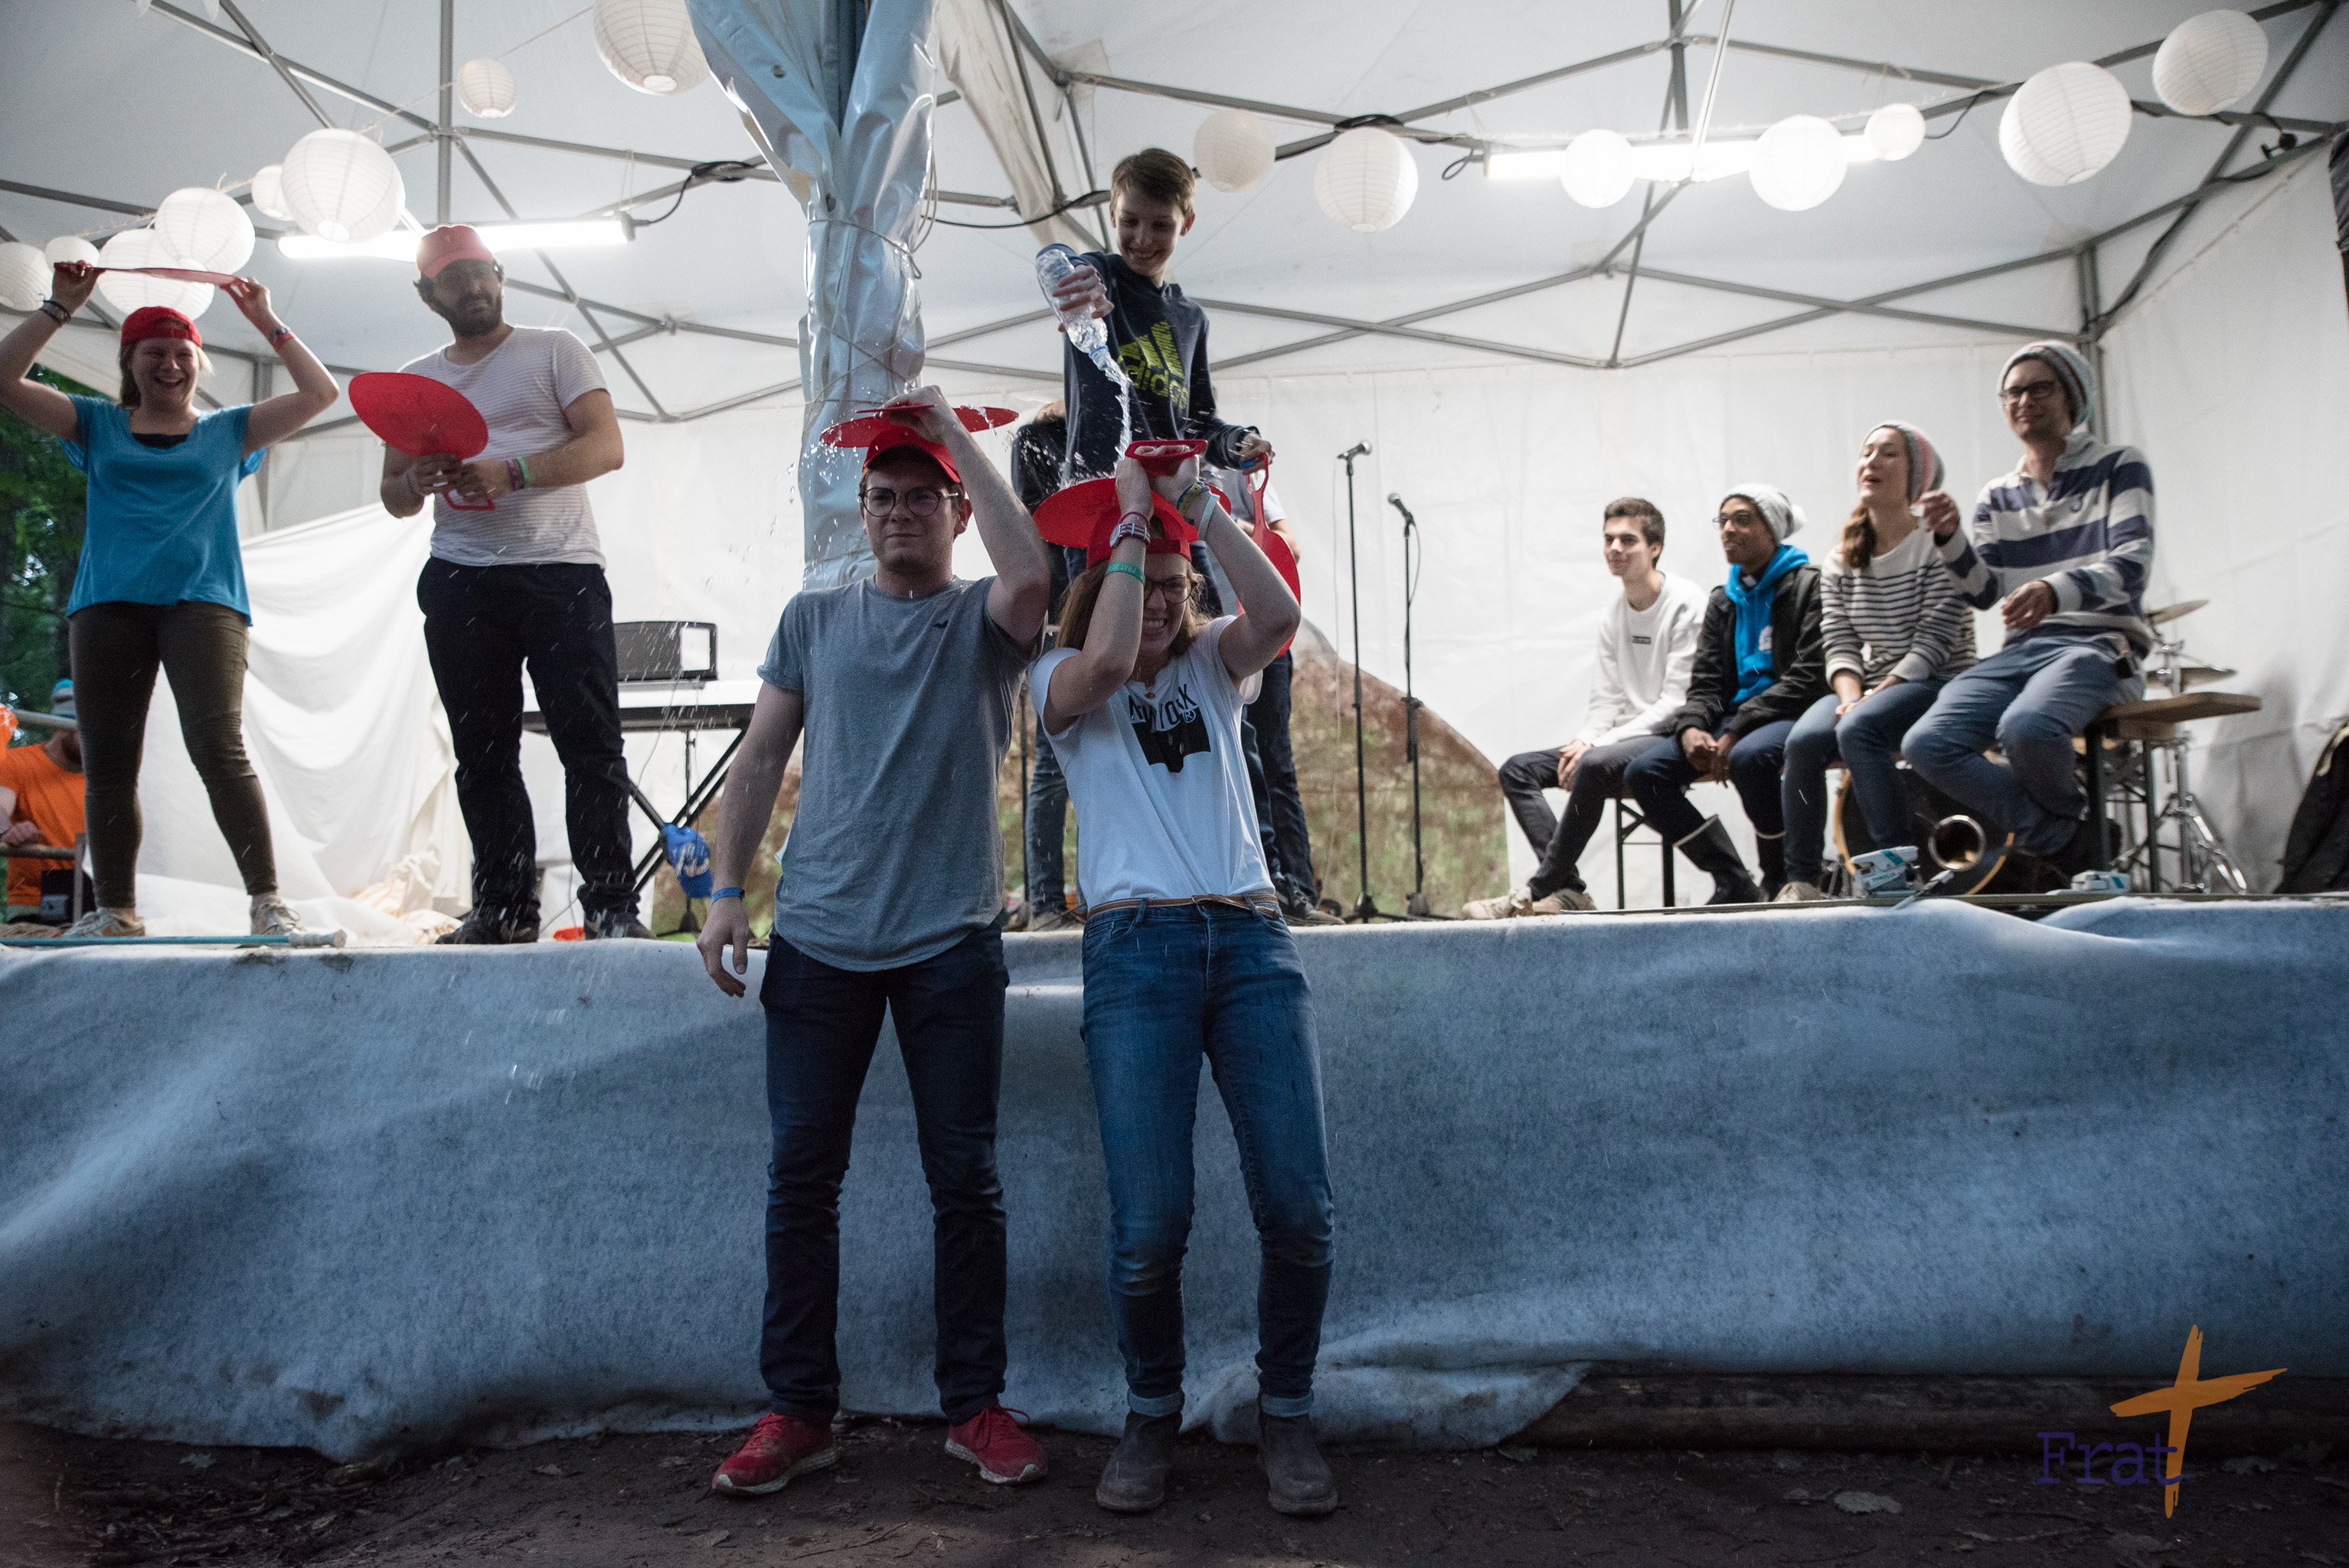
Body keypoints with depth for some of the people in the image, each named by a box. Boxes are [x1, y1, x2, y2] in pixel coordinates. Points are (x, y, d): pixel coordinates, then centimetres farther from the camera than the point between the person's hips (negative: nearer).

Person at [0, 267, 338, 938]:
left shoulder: (228, 431, 17)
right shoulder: (98, 426, 19)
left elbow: (320, 392, 11)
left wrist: (267, 322, 11)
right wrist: (60, 306, 8)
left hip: (203, 600, -3)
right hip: (107, 605, 3)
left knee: (218, 748, -19)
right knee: (107, 763, 1)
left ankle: (268, 901, -18)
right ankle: (116, 910, 9)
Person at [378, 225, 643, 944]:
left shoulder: (553, 350, 8)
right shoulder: (413, 381, 20)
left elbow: (605, 446, -4)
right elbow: (394, 497, 21)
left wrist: (512, 472, -17)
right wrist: (416, 481, -4)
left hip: (562, 571, -4)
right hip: (461, 582, 4)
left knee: (591, 743, -8)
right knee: (483, 754, 4)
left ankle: (611, 904, -5)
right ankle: (503, 906, 10)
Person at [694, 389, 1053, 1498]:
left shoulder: (981, 621, 5)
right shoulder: (813, 618, 14)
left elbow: (1031, 576, -19)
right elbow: (762, 758, 12)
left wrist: (955, 437, -10)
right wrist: (726, 888, 1)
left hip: (950, 943, -2)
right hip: (818, 938, 2)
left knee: (964, 1180, 4)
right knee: (801, 1176, 4)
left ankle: (974, 1406, 17)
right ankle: (799, 1410, 16)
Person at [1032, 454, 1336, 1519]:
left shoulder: (1211, 666, 21)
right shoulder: (1064, 682, 13)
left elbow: (1278, 614, 0)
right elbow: (1108, 659, -11)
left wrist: (1200, 507, 0)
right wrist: (1130, 517, -2)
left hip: (1252, 938, 3)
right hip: (1136, 949, -2)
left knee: (1298, 1207, -7)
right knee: (1148, 1229, -10)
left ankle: (1285, 1414, 15)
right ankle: (1151, 1414, 17)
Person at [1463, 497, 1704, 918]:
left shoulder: (1686, 603, -9)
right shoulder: (1613, 616, 14)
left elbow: (1677, 701, -16)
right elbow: (1606, 697, 14)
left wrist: (1602, 742, -21)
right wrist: (1583, 740, -9)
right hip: (1625, 739, 9)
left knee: (1595, 766, -36)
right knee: (1517, 770, -4)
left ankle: (1537, 891, -26)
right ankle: (1568, 888, -18)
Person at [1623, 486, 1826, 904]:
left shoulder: (1809, 584, -3)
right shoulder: (1723, 601, 19)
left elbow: (1809, 678, -12)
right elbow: (1706, 684, 13)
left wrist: (1735, 733, -19)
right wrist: (1691, 728, -12)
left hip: (1794, 714, -7)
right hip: (1735, 718, 7)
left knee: (1749, 757, -40)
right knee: (1642, 773, -14)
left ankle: (1781, 881, -16)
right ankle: (1734, 885, -9)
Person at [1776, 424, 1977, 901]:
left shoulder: (1937, 545, -4)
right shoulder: (1841, 562, 13)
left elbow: (1935, 641, -12)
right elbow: (1840, 643, 4)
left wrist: (1871, 700, -20)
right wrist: (1851, 697, -16)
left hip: (1938, 683, -5)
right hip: (1869, 687, 5)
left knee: (1857, 730, -34)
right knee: (1803, 741, -25)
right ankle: (1800, 879, -20)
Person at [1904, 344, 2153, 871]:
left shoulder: (2119, 466, 6)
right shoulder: (1998, 495, 19)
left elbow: (2133, 562, -10)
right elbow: (1983, 592, 8)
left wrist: (2056, 590, -31)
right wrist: (1950, 539, -12)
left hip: (2099, 645, -5)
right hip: (2020, 650, 5)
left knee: (2025, 727, -38)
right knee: (1926, 744, -22)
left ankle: (2065, 813, -2)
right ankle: (2066, 841, -9)